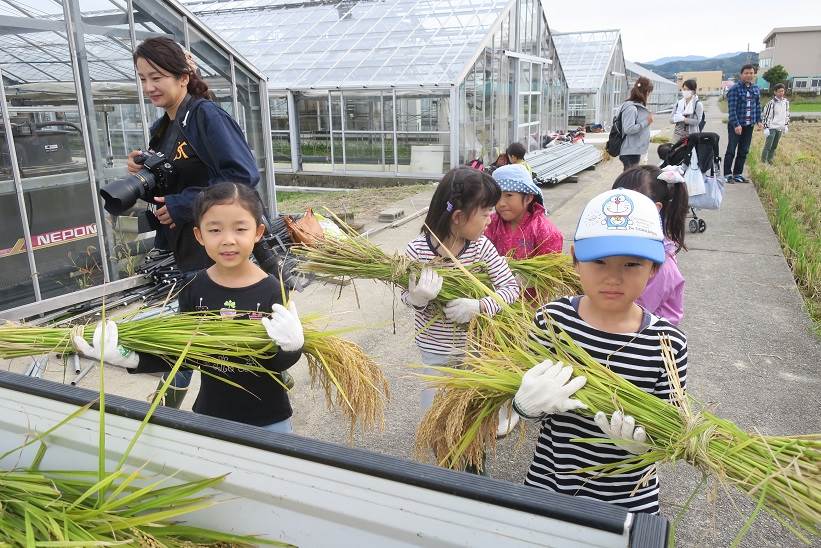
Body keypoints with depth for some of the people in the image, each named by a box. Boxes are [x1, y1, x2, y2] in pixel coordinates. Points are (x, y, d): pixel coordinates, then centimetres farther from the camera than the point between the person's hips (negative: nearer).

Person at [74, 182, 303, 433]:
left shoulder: (271, 291, -18)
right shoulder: (194, 289, -9)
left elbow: (277, 364, -11)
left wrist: (291, 347, -32)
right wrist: (131, 359, -15)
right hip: (210, 413, 2)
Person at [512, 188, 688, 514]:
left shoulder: (668, 344, -17)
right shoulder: (552, 319, -15)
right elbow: (528, 392, -5)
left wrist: (644, 440, -28)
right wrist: (527, 403, -27)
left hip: (629, 499, -1)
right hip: (548, 482, 1)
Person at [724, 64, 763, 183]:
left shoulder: (756, 89, 9)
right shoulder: (734, 89, -10)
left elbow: (758, 106, 15)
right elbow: (732, 109, -14)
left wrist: (758, 121, 5)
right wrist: (736, 125, -19)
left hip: (749, 125, 6)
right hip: (735, 125, -6)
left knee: (744, 151, 9)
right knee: (731, 151, -2)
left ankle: (738, 174, 18)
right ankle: (727, 175, 6)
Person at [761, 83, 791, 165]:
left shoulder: (786, 102, 4)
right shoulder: (772, 103, -14)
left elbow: (787, 114, 14)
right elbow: (765, 115, -12)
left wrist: (786, 126, 12)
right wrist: (766, 128, -15)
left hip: (780, 128, 6)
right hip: (772, 127, -6)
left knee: (774, 146, 13)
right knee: (768, 146, -4)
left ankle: (769, 159, 25)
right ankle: (763, 161, 7)